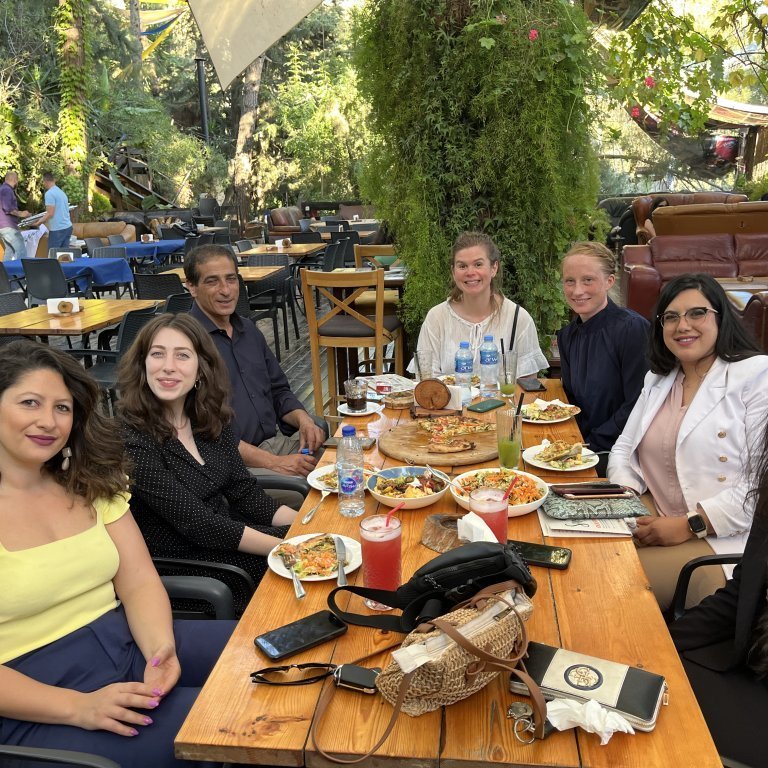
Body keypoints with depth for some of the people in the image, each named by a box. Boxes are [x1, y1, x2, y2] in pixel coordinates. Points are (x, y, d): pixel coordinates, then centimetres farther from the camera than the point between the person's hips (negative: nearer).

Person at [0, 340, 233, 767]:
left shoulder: (92, 483, 8)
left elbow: (139, 583, 2)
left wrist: (161, 648, -17)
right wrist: (77, 707, -24)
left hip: (130, 644, 6)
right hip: (38, 708, -5)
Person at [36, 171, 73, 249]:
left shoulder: (49, 193, -11)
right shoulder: (62, 192, 14)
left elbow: (50, 214, -16)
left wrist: (38, 222, -5)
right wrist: (45, 216, 31)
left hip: (57, 229, -8)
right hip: (68, 227, 8)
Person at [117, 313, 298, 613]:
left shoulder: (211, 418, -1)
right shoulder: (131, 439, -22)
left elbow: (244, 492, 3)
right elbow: (197, 524, -24)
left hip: (224, 533, 6)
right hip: (178, 567, -6)